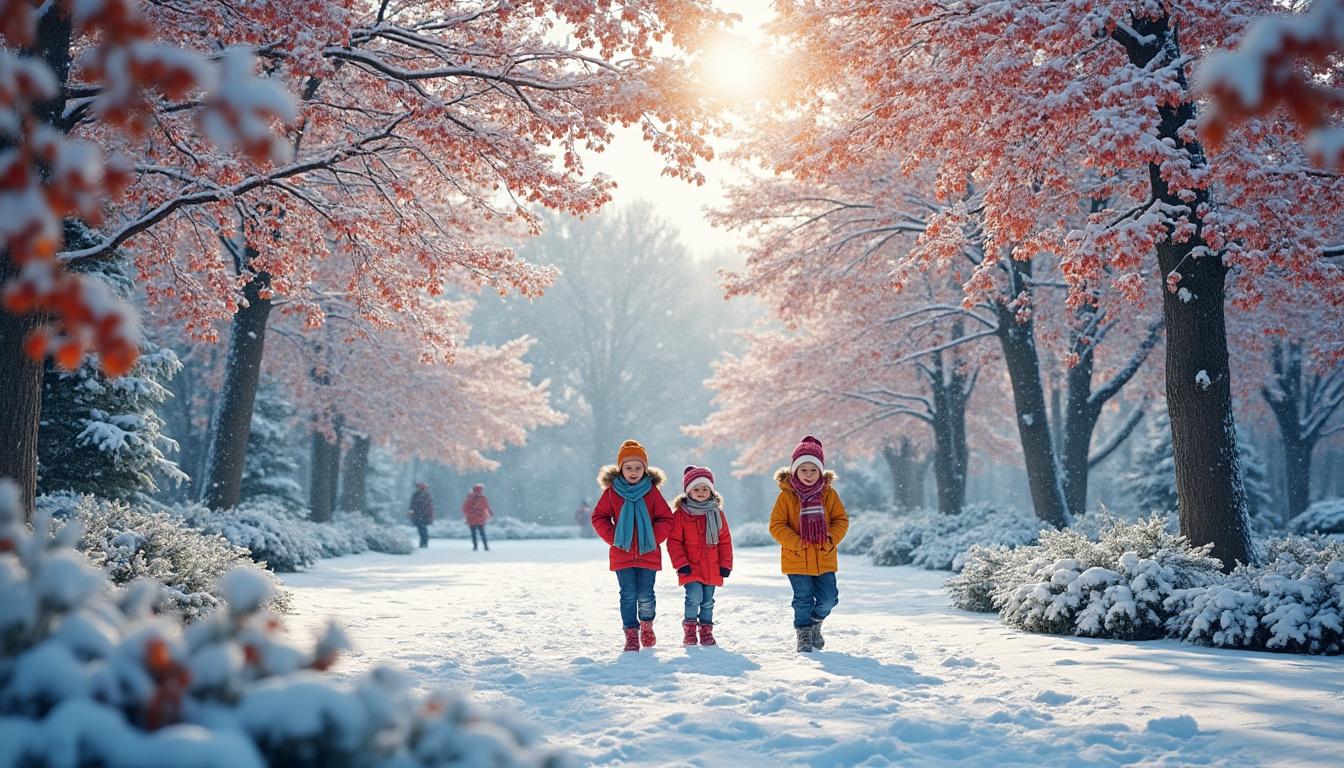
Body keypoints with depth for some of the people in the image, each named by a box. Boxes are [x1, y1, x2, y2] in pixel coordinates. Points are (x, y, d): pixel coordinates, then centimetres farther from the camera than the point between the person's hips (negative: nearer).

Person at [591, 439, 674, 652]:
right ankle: (631, 634, 10)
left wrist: (654, 539, -8)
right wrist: (613, 538, -7)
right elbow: (599, 517, 4)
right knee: (628, 596, 0)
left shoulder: (652, 491, 2)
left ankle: (646, 625, 28)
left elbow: (666, 519, 4)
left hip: (648, 554, 0)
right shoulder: (611, 492, 1)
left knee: (645, 596, 1)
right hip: (622, 554, 0)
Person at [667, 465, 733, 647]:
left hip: (712, 569, 4)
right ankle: (690, 628, 2)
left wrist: (726, 564, 7)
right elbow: (674, 541, -5)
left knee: (708, 601, 9)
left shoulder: (717, 513, 8)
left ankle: (706, 631, 22)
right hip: (691, 568, -4)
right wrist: (681, 563, -11)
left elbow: (725, 541, 12)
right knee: (695, 596, -16)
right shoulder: (681, 514, -4)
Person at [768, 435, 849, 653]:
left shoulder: (829, 494, 1)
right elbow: (776, 525, -6)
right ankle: (803, 634, 23)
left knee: (828, 598, 3)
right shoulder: (787, 496, -6)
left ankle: (815, 624, 32)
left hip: (824, 559, 2)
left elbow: (841, 520, 5)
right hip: (797, 560, -2)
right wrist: (796, 542, -17)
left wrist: (831, 540, -11)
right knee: (804, 599, 2)